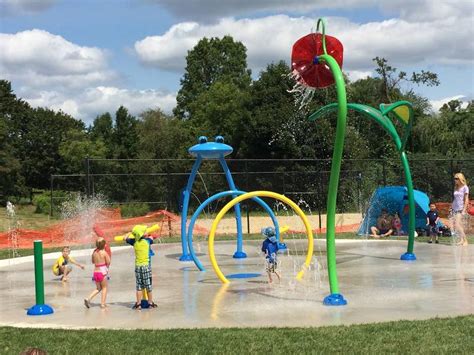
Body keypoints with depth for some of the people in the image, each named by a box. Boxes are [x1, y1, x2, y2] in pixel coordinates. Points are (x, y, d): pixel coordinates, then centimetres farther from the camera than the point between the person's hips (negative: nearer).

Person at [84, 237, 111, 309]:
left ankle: (88, 298, 4)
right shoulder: (104, 253, -12)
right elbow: (108, 262, -8)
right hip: (103, 272, -5)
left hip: (96, 271, 5)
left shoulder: (94, 252, 3)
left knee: (98, 288, 21)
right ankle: (102, 303, 6)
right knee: (104, 287, 10)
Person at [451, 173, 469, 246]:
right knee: (454, 225, 1)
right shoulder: (456, 188, 14)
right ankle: (462, 240, 9)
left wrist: (464, 210, -13)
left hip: (460, 209, -7)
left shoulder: (465, 187, -5)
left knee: (457, 225, -17)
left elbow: (466, 200, -7)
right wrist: (451, 208, 13)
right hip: (454, 209, 7)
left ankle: (465, 241, -10)